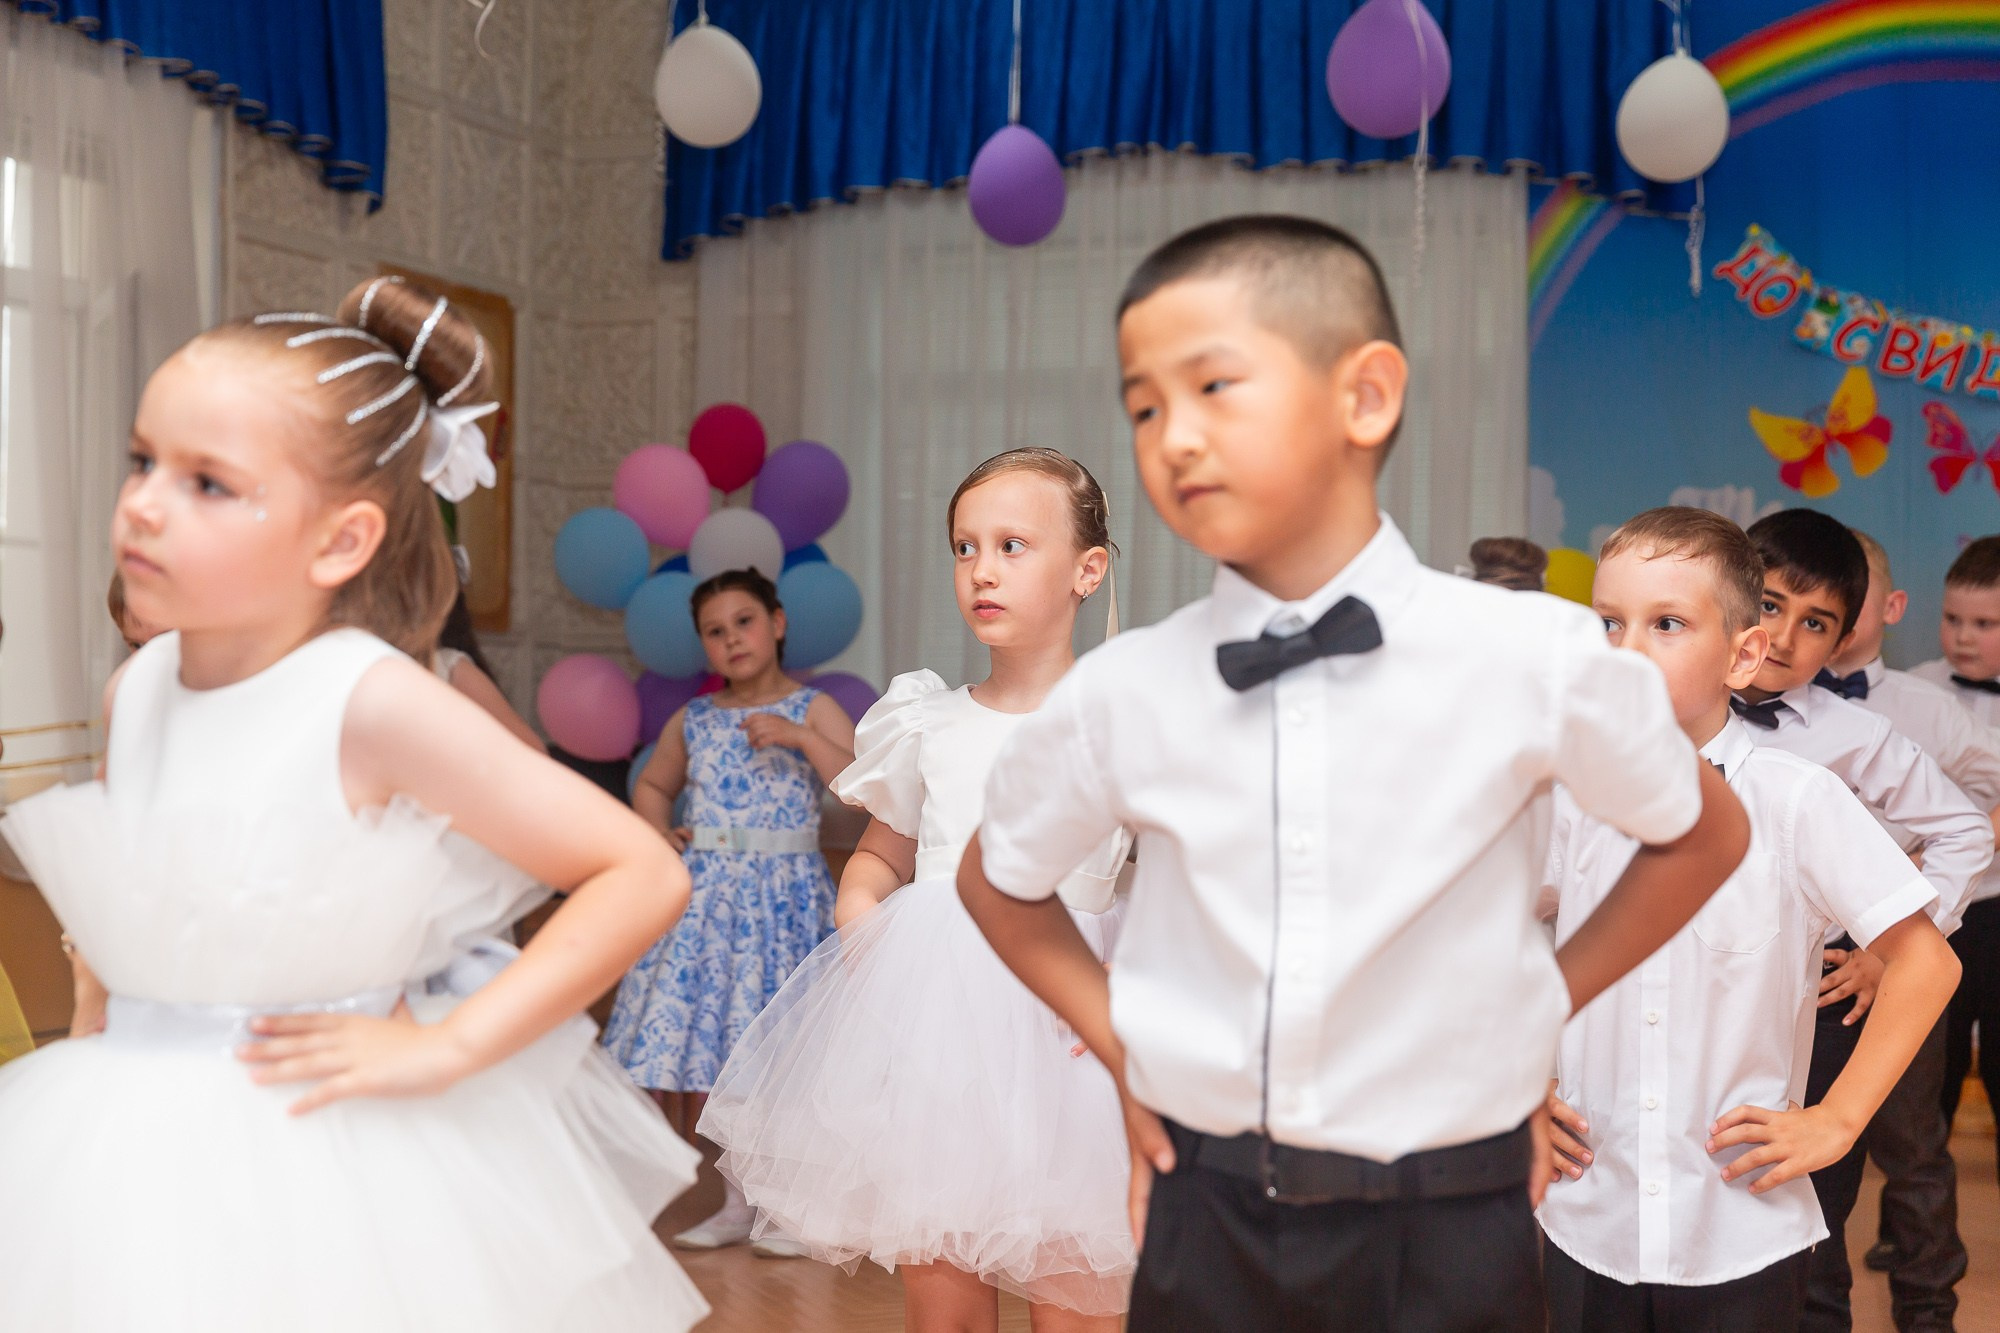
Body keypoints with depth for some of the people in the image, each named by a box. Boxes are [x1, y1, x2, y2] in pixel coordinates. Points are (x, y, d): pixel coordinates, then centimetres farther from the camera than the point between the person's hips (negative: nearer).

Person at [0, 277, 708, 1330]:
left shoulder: (373, 705, -19)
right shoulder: (131, 693, -1)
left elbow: (645, 875, -21)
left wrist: (446, 1047, -21)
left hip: (324, 1149, -5)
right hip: (132, 1149, 5)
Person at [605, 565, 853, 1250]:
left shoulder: (812, 709, 1)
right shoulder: (692, 721, 11)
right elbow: (652, 784, 28)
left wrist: (801, 737, -19)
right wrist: (657, 830, 8)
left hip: (784, 896, -4)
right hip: (705, 897, 4)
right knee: (704, 1046, 5)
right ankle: (737, 1203, 19)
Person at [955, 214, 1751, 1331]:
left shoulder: (1535, 659, -13)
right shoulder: (1119, 694, -8)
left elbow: (1705, 835, 7)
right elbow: (1001, 882, 12)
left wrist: (1543, 1008, 2)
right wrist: (1119, 1046, 3)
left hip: (1452, 1233, -1)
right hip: (1208, 1225, 2)